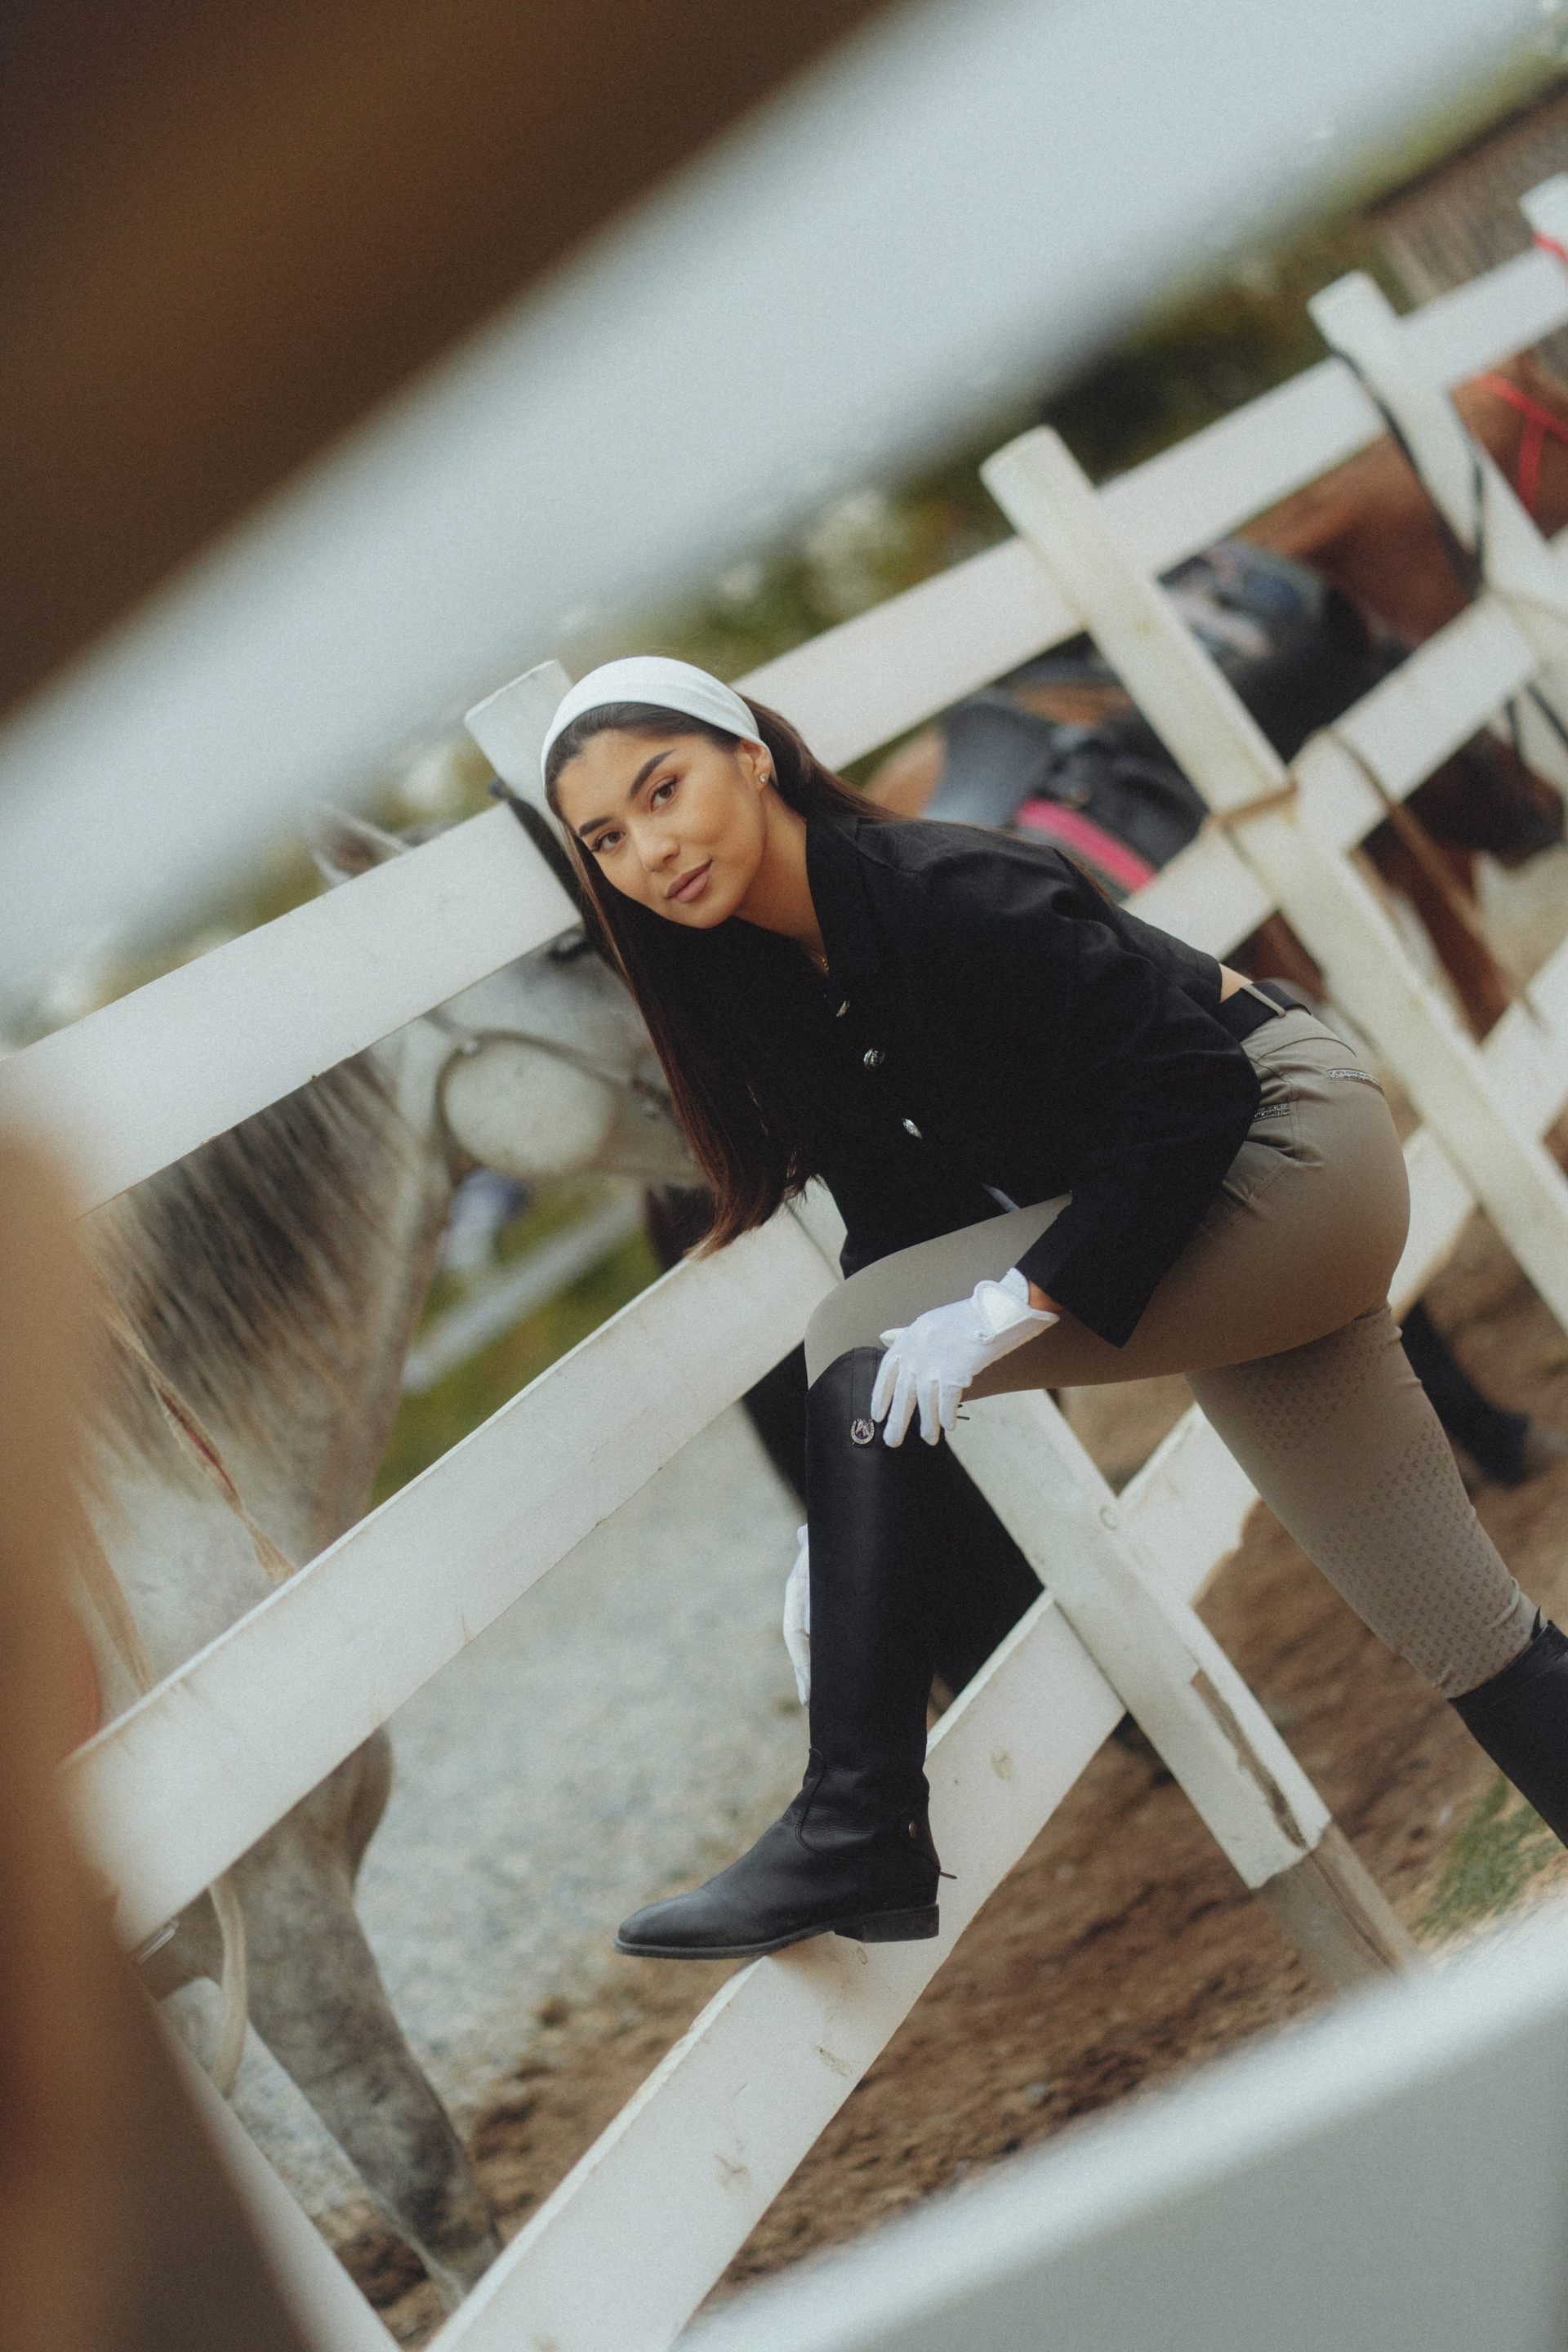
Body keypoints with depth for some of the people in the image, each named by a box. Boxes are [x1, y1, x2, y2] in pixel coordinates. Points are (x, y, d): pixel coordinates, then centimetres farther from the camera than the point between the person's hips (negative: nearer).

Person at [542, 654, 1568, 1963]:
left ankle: (860, 1832, -19)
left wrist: (1020, 1302, -28)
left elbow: (1197, 1091, -25)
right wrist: (851, 1533, -1)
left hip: (1292, 1154, -8)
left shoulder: (944, 894, -22)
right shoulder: (777, 993, 4)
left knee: (861, 1347, -19)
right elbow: (904, 1231, 7)